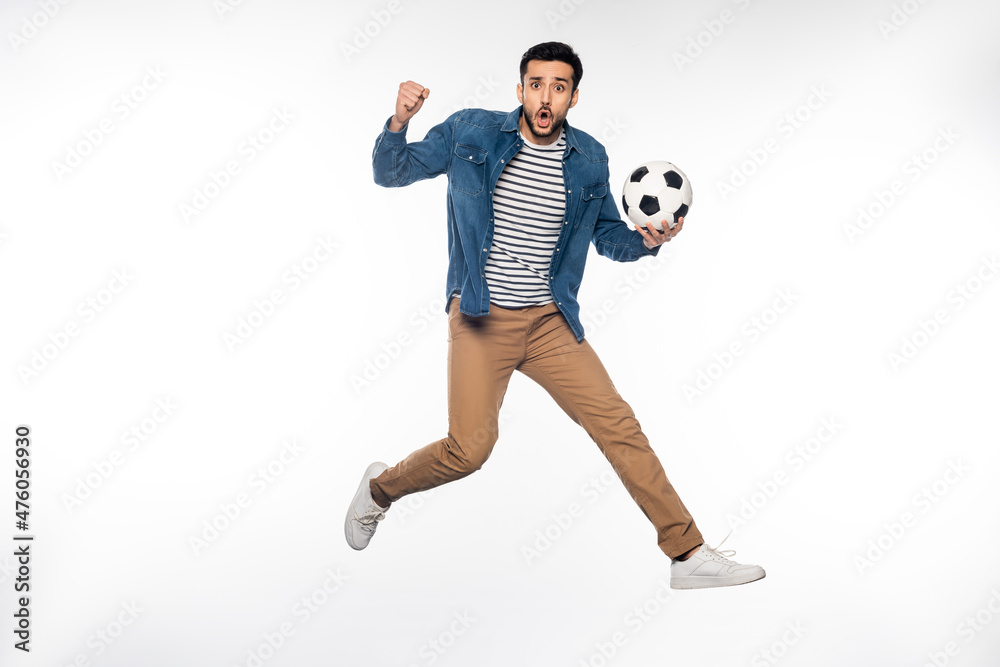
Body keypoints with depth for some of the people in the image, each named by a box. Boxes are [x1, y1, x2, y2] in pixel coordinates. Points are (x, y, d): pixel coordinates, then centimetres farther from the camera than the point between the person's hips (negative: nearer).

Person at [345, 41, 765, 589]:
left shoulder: (588, 159, 5)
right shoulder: (471, 132, -2)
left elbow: (607, 235, 17)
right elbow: (390, 172, 2)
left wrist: (646, 241, -6)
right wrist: (398, 122, -19)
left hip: (550, 320, 3)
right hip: (480, 318, -3)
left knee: (618, 425, -3)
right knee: (470, 448, -10)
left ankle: (689, 554, 7)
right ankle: (380, 488, 22)